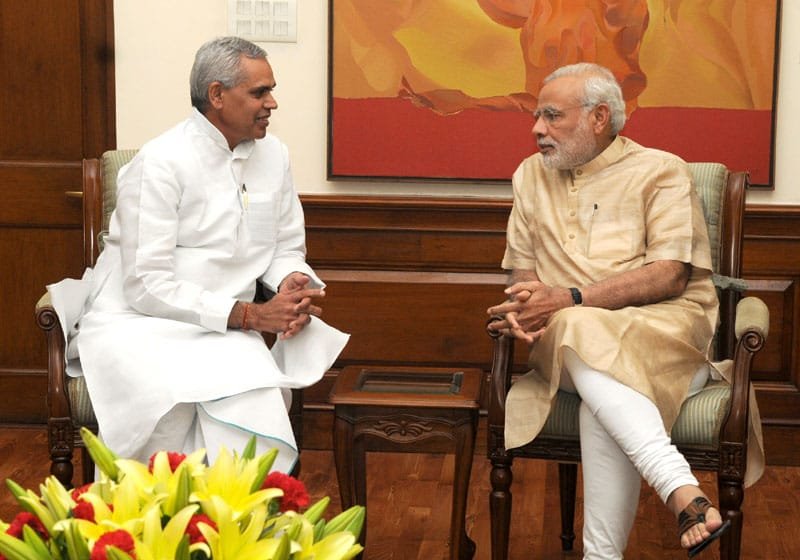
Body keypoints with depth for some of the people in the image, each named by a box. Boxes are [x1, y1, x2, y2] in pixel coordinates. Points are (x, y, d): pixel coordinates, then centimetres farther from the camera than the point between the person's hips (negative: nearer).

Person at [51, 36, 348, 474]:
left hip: (224, 327, 5)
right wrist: (251, 315, -21)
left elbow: (287, 248, 17)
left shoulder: (273, 155, 8)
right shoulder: (161, 163, -12)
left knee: (255, 403, -29)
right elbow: (147, 287, -17)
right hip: (139, 321, -4)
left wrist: (294, 284, -8)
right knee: (172, 403, -36)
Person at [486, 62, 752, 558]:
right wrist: (523, 306, -7)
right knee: (579, 335, -36)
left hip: (665, 327, -3)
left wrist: (568, 299, -18)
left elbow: (670, 275, -9)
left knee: (588, 341, -37)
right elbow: (522, 268, 19)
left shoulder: (661, 171, 3)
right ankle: (684, 493, -48)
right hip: (566, 336, 3)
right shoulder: (532, 175, 19)